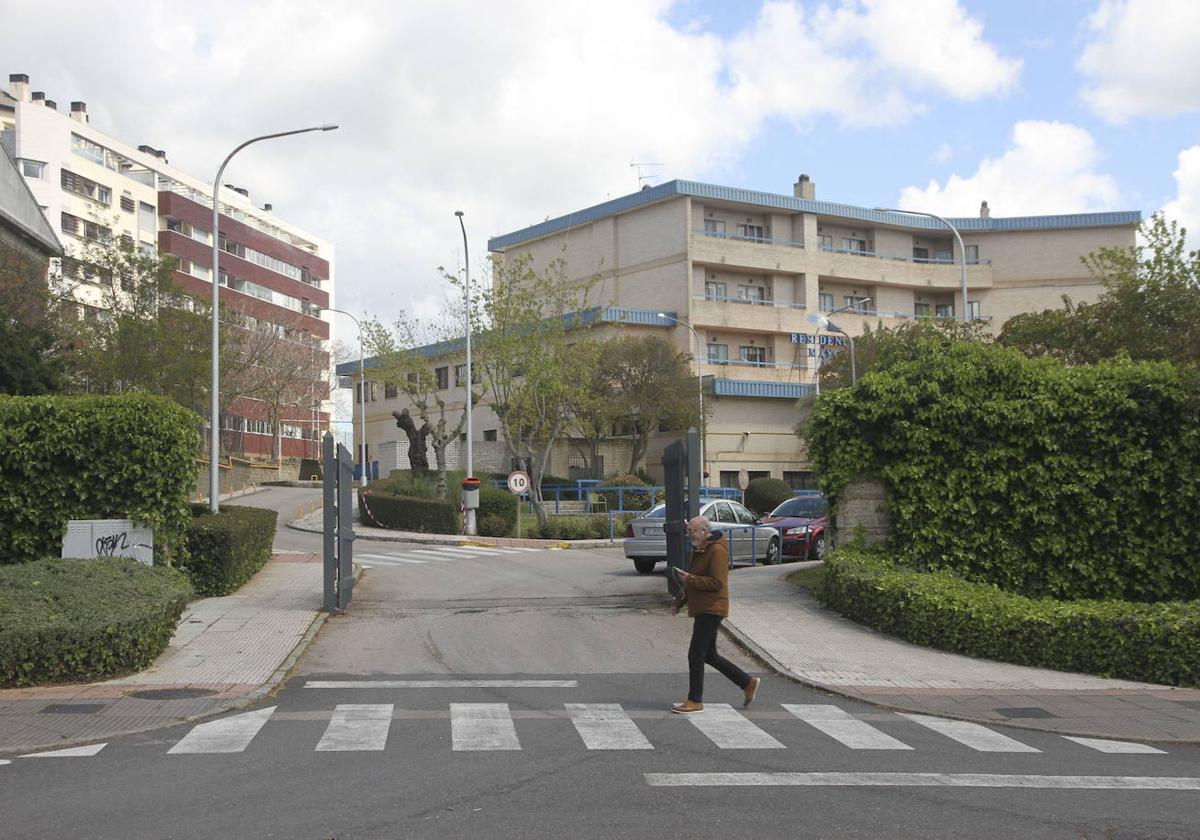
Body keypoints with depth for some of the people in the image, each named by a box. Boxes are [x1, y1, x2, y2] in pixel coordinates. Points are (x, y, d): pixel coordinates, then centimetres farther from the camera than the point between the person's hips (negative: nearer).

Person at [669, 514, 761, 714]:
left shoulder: (717, 550, -16)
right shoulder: (699, 550, 16)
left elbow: (716, 583, -23)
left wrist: (690, 579, -20)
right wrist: (680, 601, 16)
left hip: (711, 610, -10)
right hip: (702, 609, 10)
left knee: (696, 655, -8)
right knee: (709, 655, 15)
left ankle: (695, 701, 0)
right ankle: (748, 683, 24)